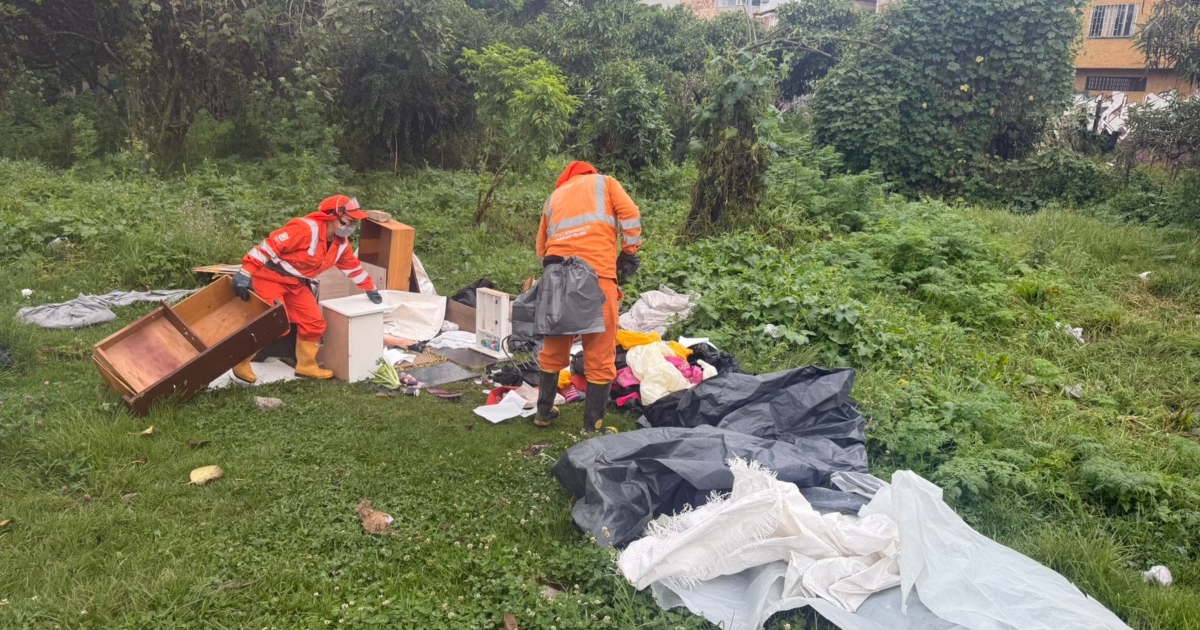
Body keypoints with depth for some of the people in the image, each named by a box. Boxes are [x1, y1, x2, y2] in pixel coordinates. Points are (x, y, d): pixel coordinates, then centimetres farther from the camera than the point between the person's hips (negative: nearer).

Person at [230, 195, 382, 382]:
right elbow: (269, 245, -29)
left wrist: (370, 289, 26)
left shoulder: (341, 243, 1)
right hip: (270, 278, -9)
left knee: (314, 323, 4)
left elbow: (352, 266, 19)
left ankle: (306, 366, 20)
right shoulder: (306, 229, -27)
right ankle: (241, 363, 5)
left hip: (296, 284, 9)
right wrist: (245, 273, -34)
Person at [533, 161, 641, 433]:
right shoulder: (604, 182, 19)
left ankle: (544, 412, 30)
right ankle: (593, 425, 6)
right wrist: (629, 253, 10)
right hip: (597, 274, -4)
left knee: (553, 349, 19)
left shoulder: (554, 196, 29)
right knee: (600, 356, 3)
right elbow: (631, 216, 2)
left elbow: (542, 248, 24)